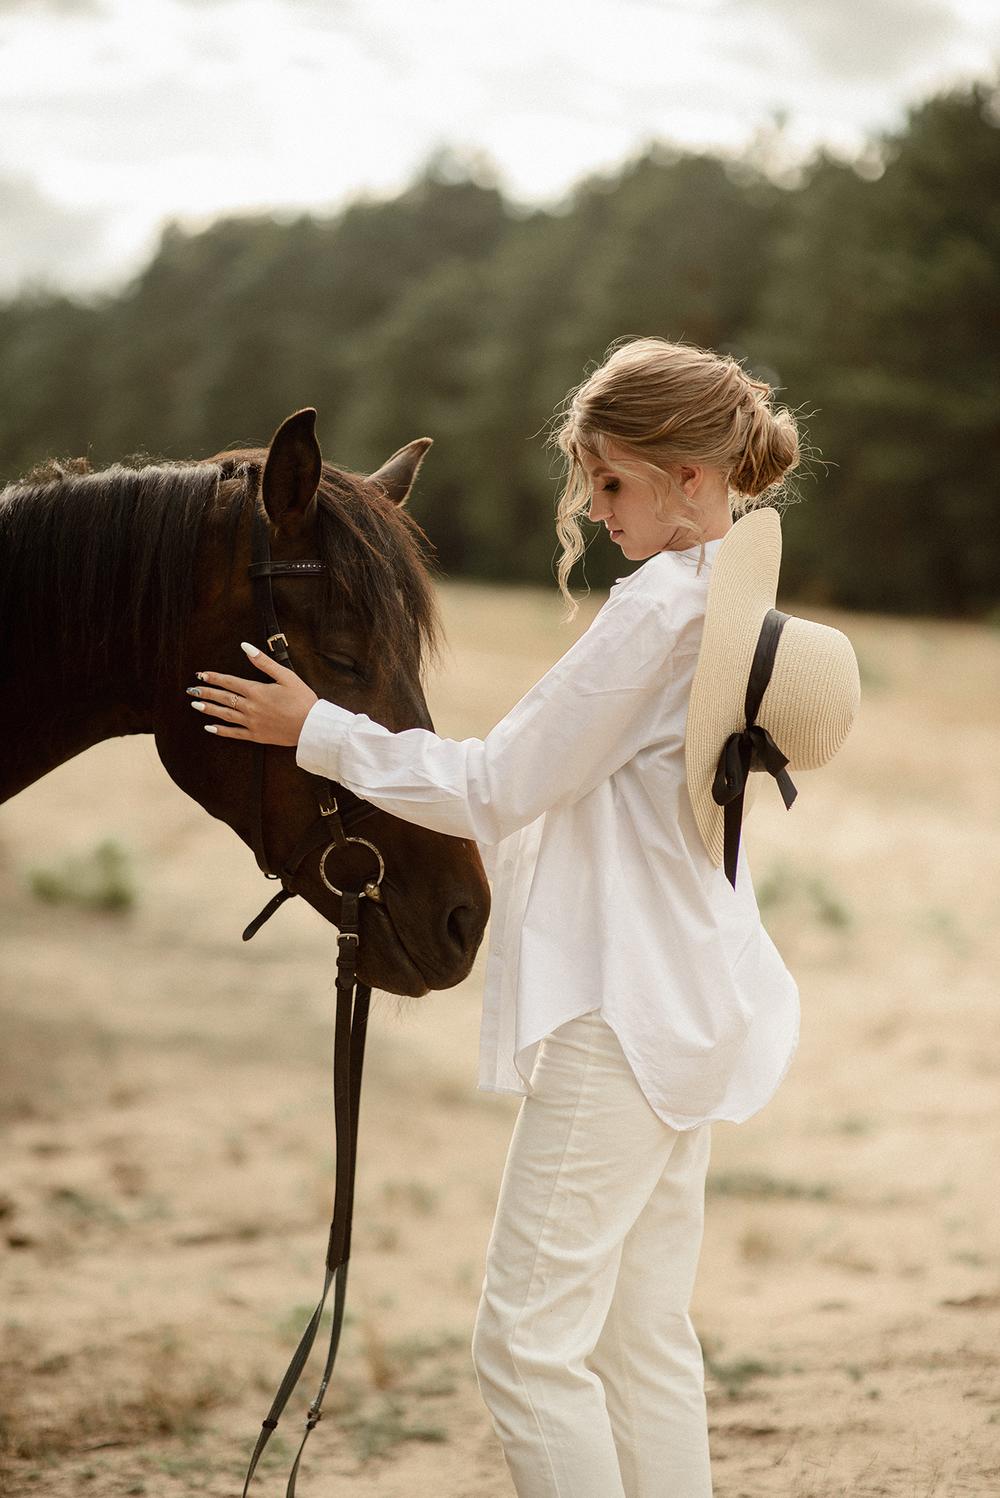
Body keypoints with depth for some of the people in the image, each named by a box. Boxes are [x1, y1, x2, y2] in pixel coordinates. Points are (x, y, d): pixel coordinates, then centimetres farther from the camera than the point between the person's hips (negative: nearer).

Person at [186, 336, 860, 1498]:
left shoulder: (662, 605, -18)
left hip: (625, 1013, -10)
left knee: (528, 1341, -5)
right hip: (688, 1005, 10)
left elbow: (500, 786, -14)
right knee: (647, 1341, 14)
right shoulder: (734, 600, 12)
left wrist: (320, 732, -6)